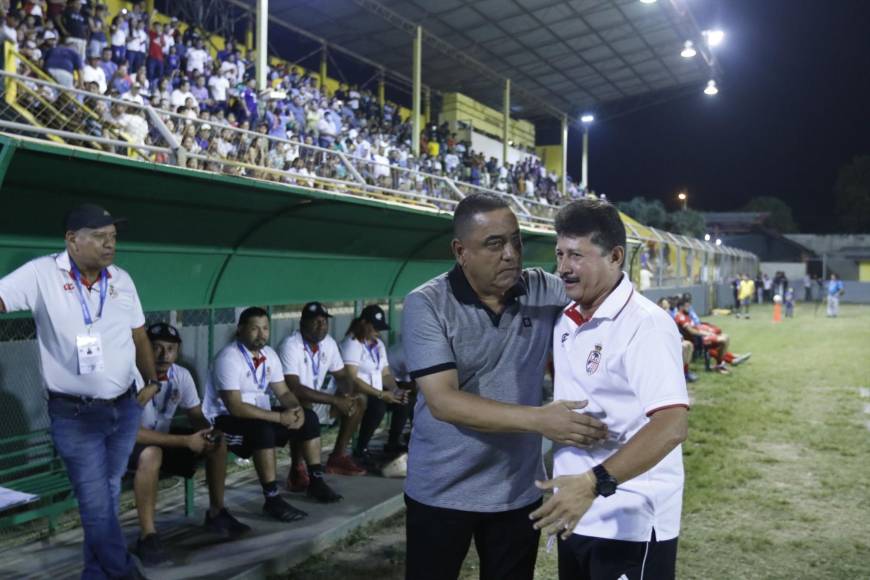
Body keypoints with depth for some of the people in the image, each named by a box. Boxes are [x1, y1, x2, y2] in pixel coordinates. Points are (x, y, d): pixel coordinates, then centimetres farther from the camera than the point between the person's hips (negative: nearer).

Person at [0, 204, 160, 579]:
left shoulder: (122, 279, 4)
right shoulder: (41, 274, -11)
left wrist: (151, 380, 12)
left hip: (126, 408, 5)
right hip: (75, 415, -5)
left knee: (108, 495, 16)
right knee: (96, 503, 2)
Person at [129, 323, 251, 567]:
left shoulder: (181, 375, -7)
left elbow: (196, 415, 3)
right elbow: (132, 432, -33)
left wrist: (208, 434, -22)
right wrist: (186, 441, -33)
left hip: (163, 438, 7)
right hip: (130, 445, -7)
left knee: (217, 442, -4)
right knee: (151, 454, -39)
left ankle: (216, 513, 10)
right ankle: (147, 536, -29)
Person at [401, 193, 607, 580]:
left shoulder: (543, 291, -4)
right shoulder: (426, 305, -14)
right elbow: (444, 402, -23)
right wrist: (539, 419, -32)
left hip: (518, 490, 3)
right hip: (442, 492, -3)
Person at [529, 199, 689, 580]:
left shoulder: (645, 324, -18)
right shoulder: (564, 322, 6)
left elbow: (672, 425, -28)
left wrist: (594, 482, -35)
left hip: (631, 524, -7)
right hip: (577, 516, 7)